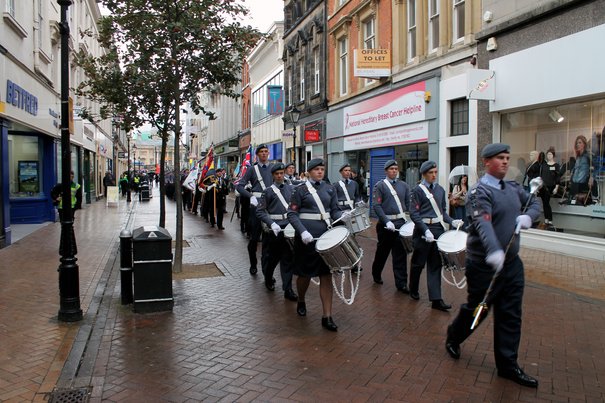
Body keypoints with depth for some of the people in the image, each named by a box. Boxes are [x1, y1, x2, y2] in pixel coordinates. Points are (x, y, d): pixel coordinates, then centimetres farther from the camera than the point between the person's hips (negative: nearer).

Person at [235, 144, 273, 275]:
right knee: (254, 237, 1)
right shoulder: (252, 169, 4)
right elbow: (240, 186, 1)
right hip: (256, 204, -2)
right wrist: (251, 196, -13)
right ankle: (253, 265, 17)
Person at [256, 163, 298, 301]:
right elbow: (260, 211, -3)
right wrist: (272, 223, -16)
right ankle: (268, 279, 38)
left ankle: (288, 290, 7)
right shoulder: (268, 191, 1)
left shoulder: (291, 188, 10)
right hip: (273, 231, -2)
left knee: (288, 259, 2)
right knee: (271, 258, 10)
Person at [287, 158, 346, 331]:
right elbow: (292, 214, -5)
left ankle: (327, 317, 4)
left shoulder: (329, 189, 10)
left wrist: (343, 216, -12)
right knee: (305, 273, 10)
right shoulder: (301, 189, -2)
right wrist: (303, 231, -19)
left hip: (325, 235, 3)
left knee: (326, 275, 0)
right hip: (307, 237, -3)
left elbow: (334, 210, 10)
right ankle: (301, 302, 40)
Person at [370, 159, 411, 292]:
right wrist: (387, 221, -19)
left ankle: (401, 283, 7)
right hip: (385, 223, -3)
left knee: (401, 253, 2)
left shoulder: (404, 185, 10)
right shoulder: (380, 185, -2)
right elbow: (376, 205, -10)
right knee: (383, 251, 11)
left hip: (401, 222, 3)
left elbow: (409, 204, 10)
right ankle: (376, 274, 35)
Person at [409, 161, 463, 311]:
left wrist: (452, 221, -2)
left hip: (439, 229, 5)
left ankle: (436, 299, 4)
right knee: (419, 263, 8)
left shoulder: (440, 190, 11)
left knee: (436, 264, 4)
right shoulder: (417, 190, -7)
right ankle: (413, 291, 29)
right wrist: (426, 230, -21)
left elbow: (443, 211, 16)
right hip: (423, 229, -5)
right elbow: (414, 214, -12)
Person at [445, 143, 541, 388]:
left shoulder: (513, 188, 9)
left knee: (510, 315, 9)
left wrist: (528, 216, -3)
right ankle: (453, 337, 37)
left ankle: (507, 365, 21)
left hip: (512, 262, 7)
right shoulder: (480, 191, -15)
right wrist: (494, 251, -49)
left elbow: (534, 203, 21)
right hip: (484, 264, -7)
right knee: (477, 308, 9)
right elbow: (483, 223, -32)